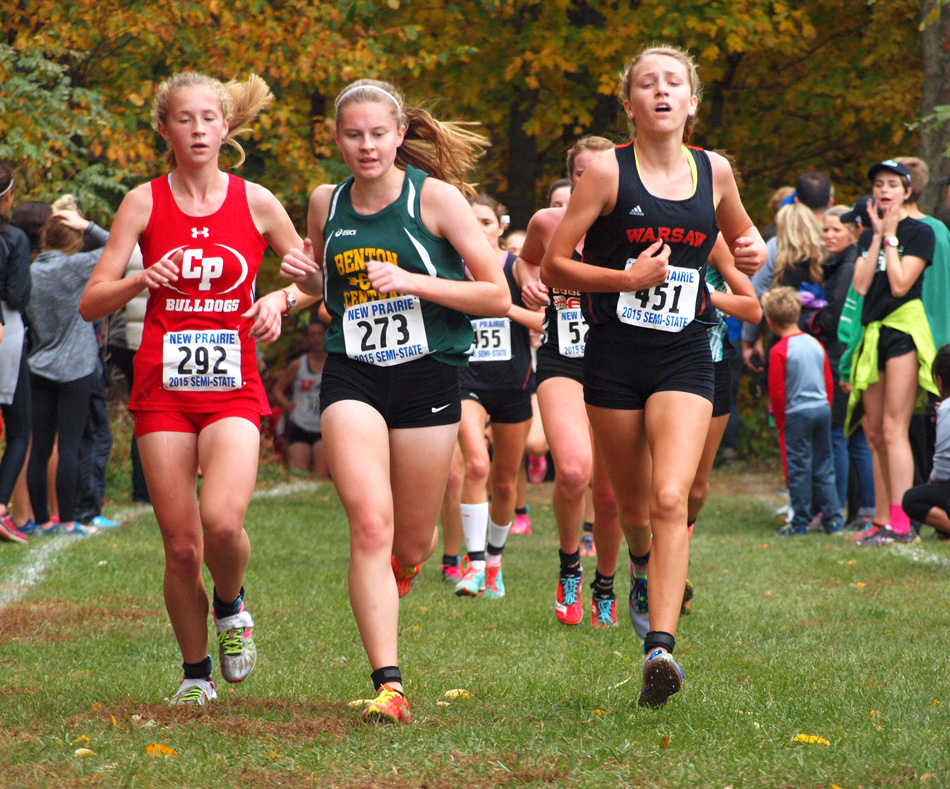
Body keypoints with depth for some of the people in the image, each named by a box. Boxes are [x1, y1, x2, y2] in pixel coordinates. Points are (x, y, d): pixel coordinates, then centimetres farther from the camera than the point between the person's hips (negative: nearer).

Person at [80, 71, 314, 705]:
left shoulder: (254, 202, 3)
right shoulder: (145, 202, 2)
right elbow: (91, 303, 1)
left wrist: (281, 300, -6)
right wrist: (140, 281, -18)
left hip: (233, 387, -1)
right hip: (163, 387, 1)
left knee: (222, 520, -24)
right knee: (181, 546, -2)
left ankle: (231, 606, 9)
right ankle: (195, 671, 20)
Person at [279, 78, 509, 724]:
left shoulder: (436, 197, -5)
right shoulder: (326, 203, 7)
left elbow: (499, 296, -6)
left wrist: (410, 281, -17)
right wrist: (300, 273, 3)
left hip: (427, 377, -1)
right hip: (351, 377, 1)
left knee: (411, 545, 9)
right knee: (370, 524, -19)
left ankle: (393, 573, 48)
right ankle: (389, 684, -21)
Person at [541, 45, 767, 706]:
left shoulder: (713, 171, 7)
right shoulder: (608, 172, -4)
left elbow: (741, 233, 28)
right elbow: (554, 266, -4)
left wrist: (753, 249, 5)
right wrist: (627, 278, -17)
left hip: (684, 358, 1)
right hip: (614, 356, 0)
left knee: (670, 500, -18)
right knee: (634, 507, 12)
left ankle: (661, 647, -26)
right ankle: (647, 574, 46)